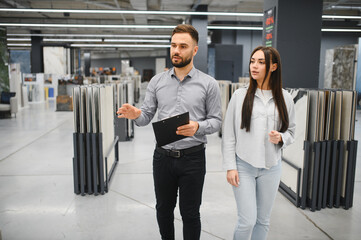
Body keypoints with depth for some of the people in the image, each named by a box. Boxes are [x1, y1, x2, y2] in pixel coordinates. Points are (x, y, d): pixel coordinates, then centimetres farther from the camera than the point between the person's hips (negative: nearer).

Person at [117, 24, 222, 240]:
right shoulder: (157, 81, 3)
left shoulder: (209, 84, -5)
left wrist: (197, 127, -24)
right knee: (164, 209, 19)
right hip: (163, 156, 3)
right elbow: (147, 116, 3)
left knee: (190, 214, 11)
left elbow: (216, 120, -3)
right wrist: (135, 115, -20)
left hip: (193, 157, -2)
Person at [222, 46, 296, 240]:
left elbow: (291, 131, 11)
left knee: (263, 220, 14)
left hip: (271, 167, 3)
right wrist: (230, 166, -8)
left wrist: (281, 138, -12)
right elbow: (228, 134, -3)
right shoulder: (240, 95, -3)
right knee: (247, 220, -3)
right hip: (244, 166, -2)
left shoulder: (285, 98, 2)